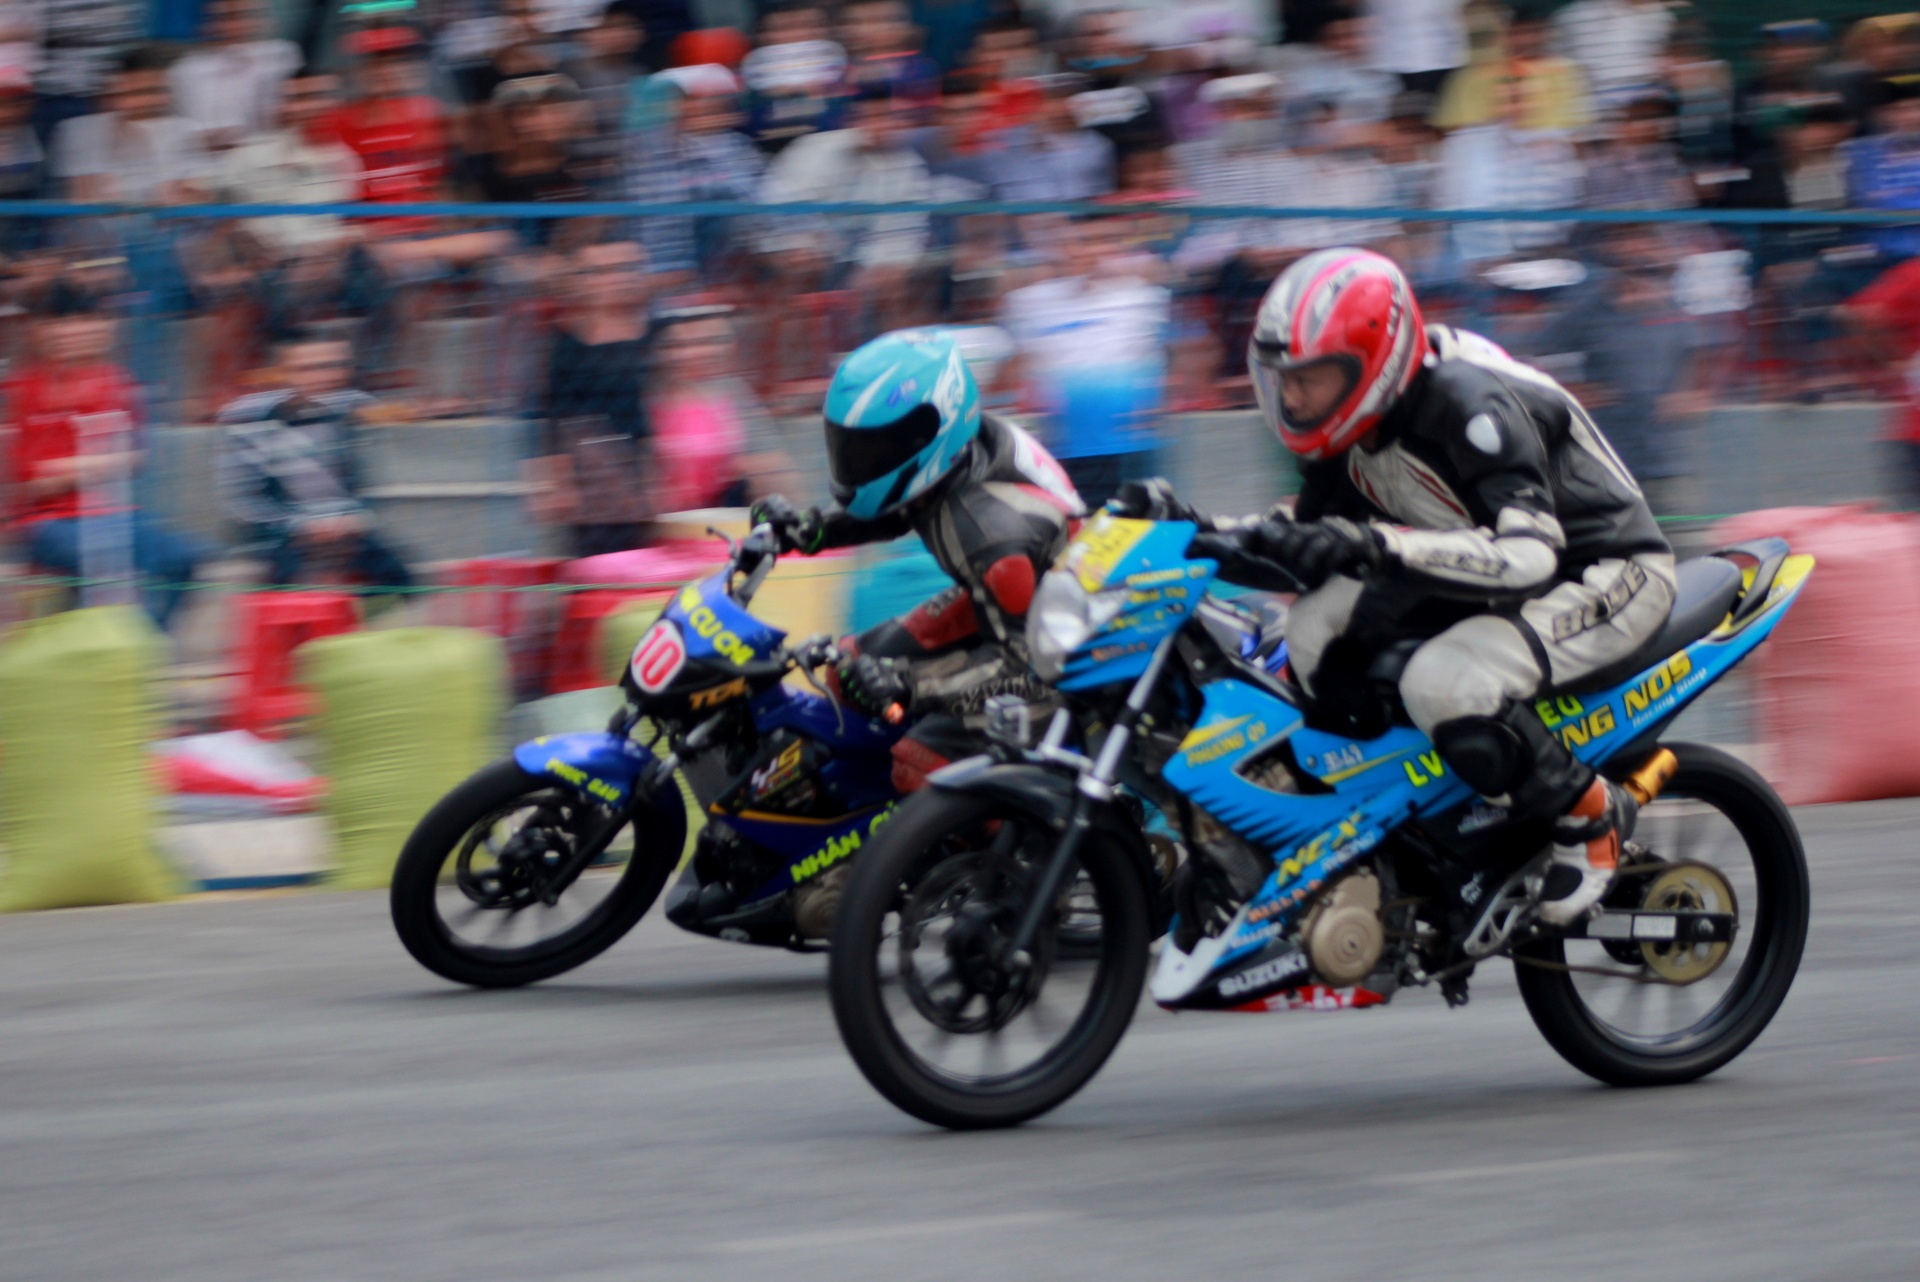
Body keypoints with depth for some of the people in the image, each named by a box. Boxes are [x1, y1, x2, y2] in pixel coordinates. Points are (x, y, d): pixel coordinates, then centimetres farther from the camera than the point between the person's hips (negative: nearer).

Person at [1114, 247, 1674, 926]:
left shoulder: (1470, 406, -29)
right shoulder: (1353, 437, -2)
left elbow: (1528, 556, -40)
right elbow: (1308, 542, 9)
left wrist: (1372, 544, -49)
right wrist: (1196, 530, -8)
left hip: (1612, 572, -9)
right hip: (1487, 577, 9)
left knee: (1444, 684, -32)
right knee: (1317, 629, -6)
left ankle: (1590, 812, -9)